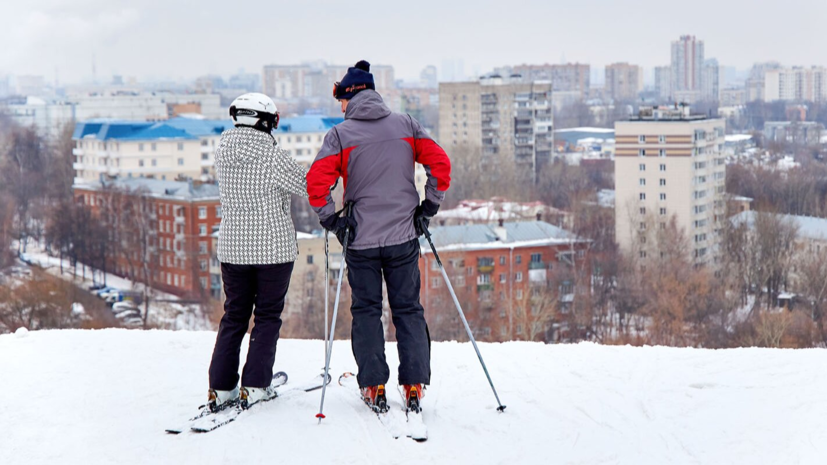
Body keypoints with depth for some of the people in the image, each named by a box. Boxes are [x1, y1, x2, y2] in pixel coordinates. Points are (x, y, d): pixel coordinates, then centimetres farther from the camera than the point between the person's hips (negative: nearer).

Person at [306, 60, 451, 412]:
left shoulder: (340, 134, -5)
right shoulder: (405, 125, 3)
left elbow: (317, 181, -15)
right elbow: (440, 162, -2)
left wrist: (331, 219, -3)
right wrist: (429, 206, 7)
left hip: (361, 239, -2)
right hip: (404, 236, 2)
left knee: (366, 311, 10)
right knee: (408, 310, 10)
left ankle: (374, 386, 8)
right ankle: (414, 384, 6)